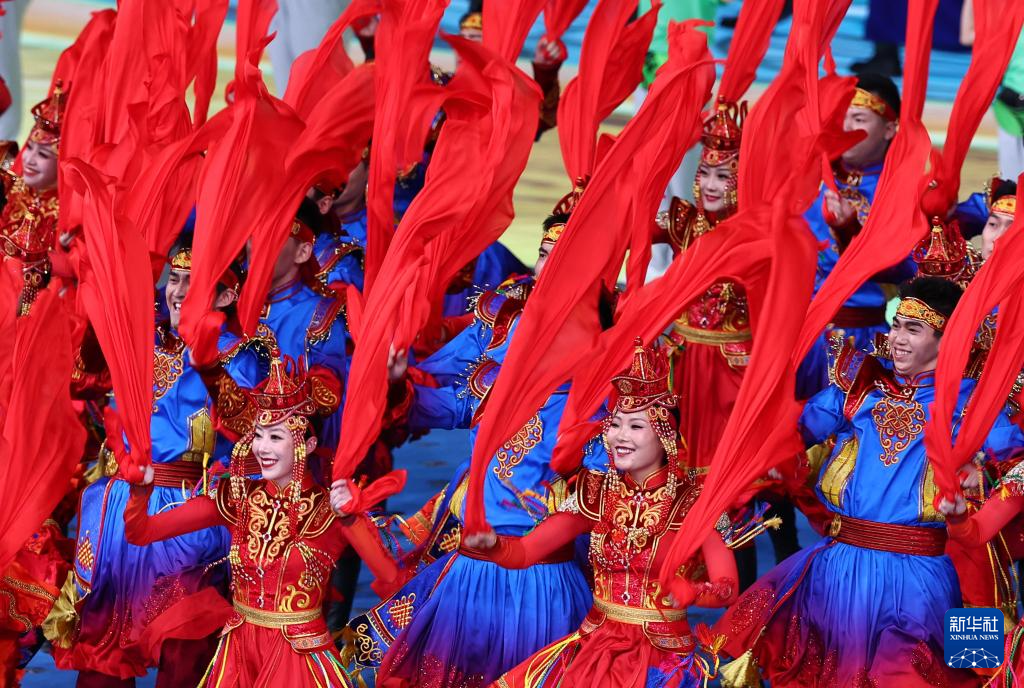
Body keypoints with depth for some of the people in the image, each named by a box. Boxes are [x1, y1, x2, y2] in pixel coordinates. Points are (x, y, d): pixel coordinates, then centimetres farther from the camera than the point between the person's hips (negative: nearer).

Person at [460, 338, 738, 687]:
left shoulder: (692, 502, -9)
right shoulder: (597, 493, 3)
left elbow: (726, 587, -19)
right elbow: (523, 551, 0)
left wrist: (690, 593, -41)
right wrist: (489, 544, -22)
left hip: (663, 655, -4)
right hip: (594, 643, 4)